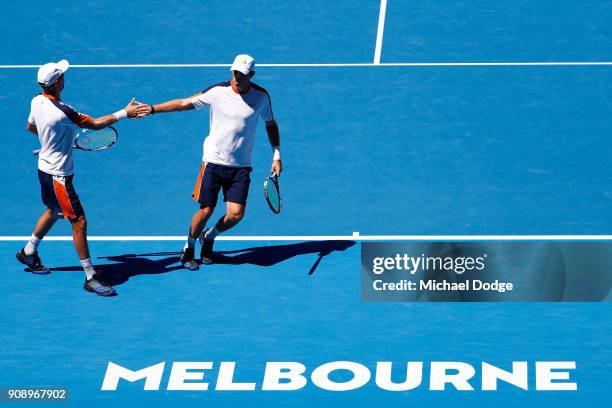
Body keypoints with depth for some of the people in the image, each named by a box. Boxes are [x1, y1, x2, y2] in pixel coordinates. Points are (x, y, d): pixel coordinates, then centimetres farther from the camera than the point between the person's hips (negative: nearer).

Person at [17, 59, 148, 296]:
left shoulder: (37, 102, -3)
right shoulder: (62, 112, -30)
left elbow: (30, 127, 16)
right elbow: (95, 124, -22)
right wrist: (125, 113, -15)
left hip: (45, 168, 9)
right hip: (59, 176, -9)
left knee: (53, 212, 29)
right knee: (79, 222, -6)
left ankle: (28, 253, 45)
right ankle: (90, 277, -3)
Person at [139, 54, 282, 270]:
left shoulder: (261, 96, -3)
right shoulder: (217, 91, -7)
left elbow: (271, 124, 13)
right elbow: (184, 103, 1)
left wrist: (276, 156, 7)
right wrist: (151, 109, -6)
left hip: (241, 166, 1)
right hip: (214, 161, -1)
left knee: (235, 214, -9)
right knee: (206, 210, -3)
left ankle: (209, 237, 22)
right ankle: (189, 248, 23)